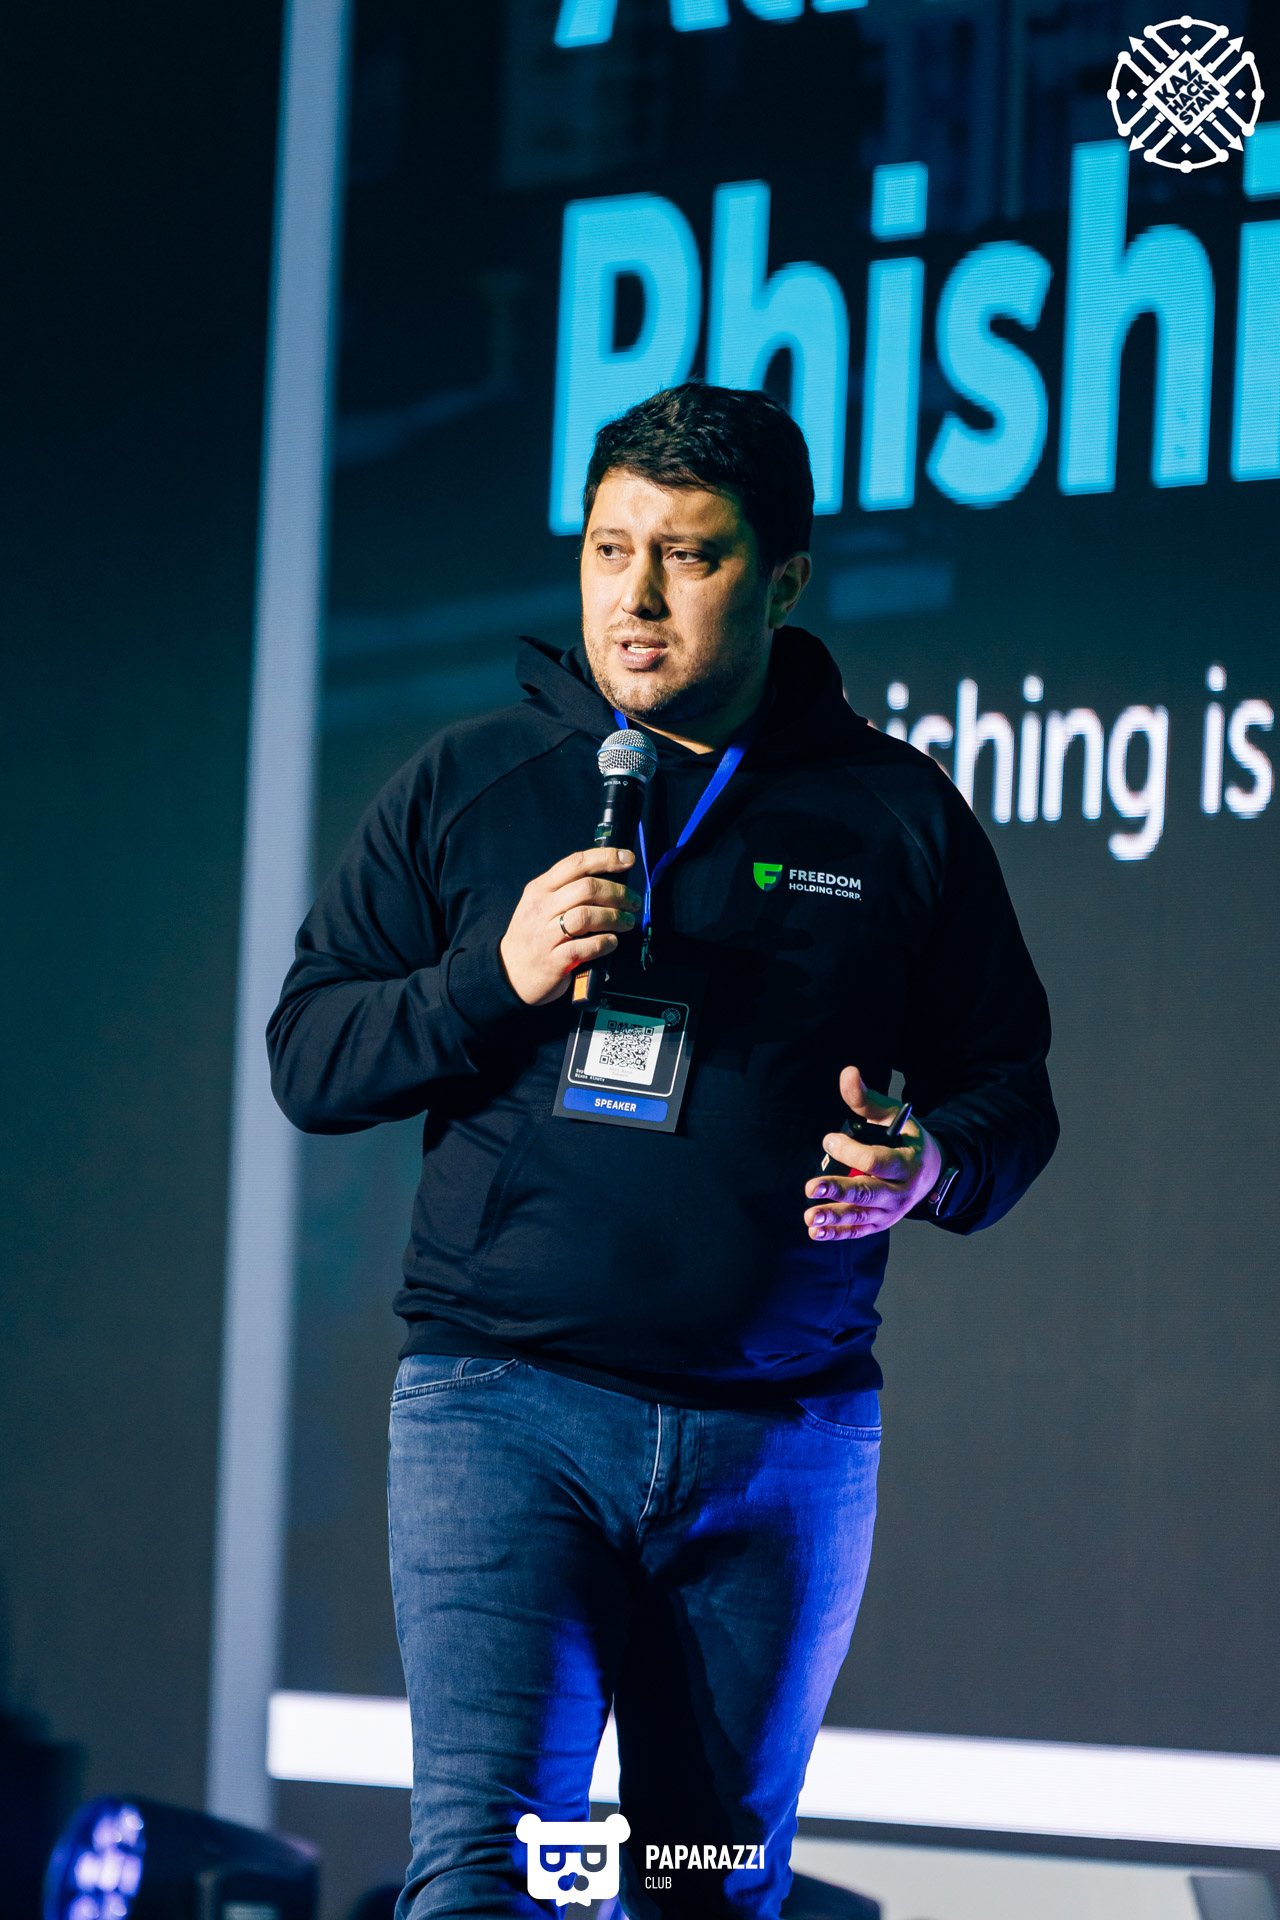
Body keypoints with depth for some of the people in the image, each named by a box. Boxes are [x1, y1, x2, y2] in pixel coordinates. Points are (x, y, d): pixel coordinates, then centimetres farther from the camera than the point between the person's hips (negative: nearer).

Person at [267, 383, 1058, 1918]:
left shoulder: (897, 816, 8)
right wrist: (496, 977, -10)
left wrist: (935, 1165, -9)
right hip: (501, 1403, -1)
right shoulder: (465, 788, 8)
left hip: (783, 1438, 1)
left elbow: (1006, 1087, 14)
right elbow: (307, 1058, 7)